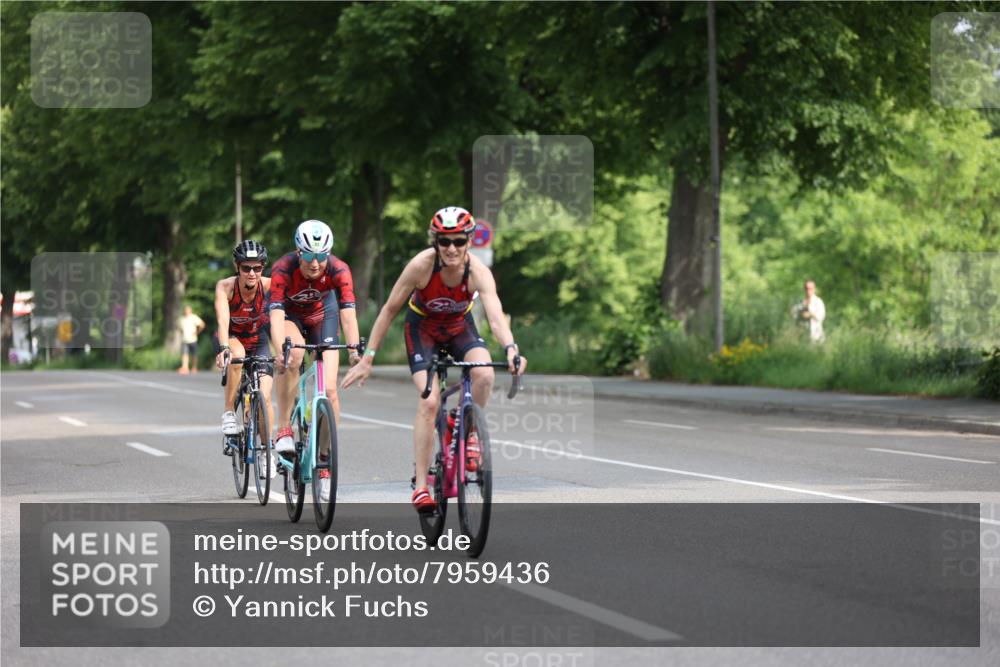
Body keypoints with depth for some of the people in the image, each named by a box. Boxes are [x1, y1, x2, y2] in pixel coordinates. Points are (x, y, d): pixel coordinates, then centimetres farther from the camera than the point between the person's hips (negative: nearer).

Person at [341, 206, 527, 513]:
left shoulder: (478, 271, -29)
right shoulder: (422, 265, -30)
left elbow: (495, 315, -43)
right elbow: (390, 309, -20)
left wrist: (510, 348, -63)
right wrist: (367, 359, -19)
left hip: (459, 326, 1)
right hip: (422, 327, -1)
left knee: (485, 375, -29)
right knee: (429, 402, -19)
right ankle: (420, 485, -12)